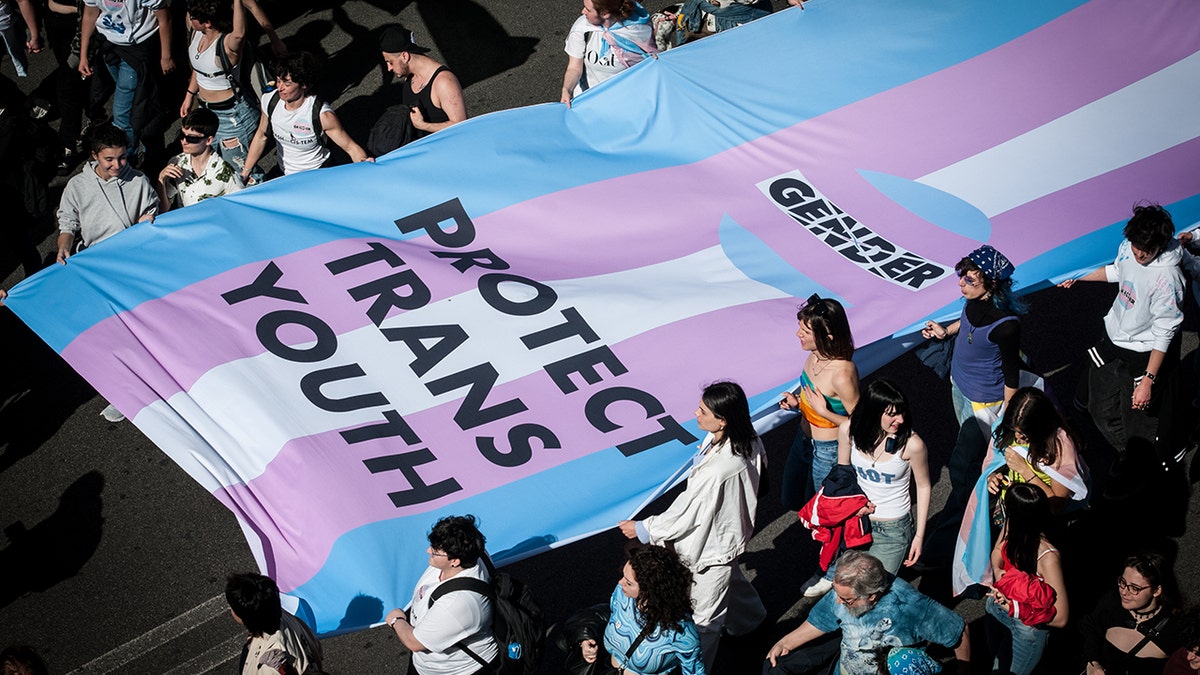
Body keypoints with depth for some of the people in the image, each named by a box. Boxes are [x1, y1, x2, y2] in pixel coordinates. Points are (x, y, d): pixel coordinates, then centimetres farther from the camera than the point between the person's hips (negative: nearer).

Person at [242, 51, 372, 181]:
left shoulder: (322, 115, -25)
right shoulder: (270, 101, -10)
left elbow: (351, 147, -17)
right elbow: (261, 136, 8)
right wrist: (245, 173, 11)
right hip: (283, 175, 5)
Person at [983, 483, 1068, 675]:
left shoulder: (1047, 557, -36)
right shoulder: (1011, 527, -19)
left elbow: (1060, 619, -29)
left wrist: (1013, 608, -32)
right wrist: (997, 571, -14)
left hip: (1025, 628, -6)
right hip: (996, 608, 6)